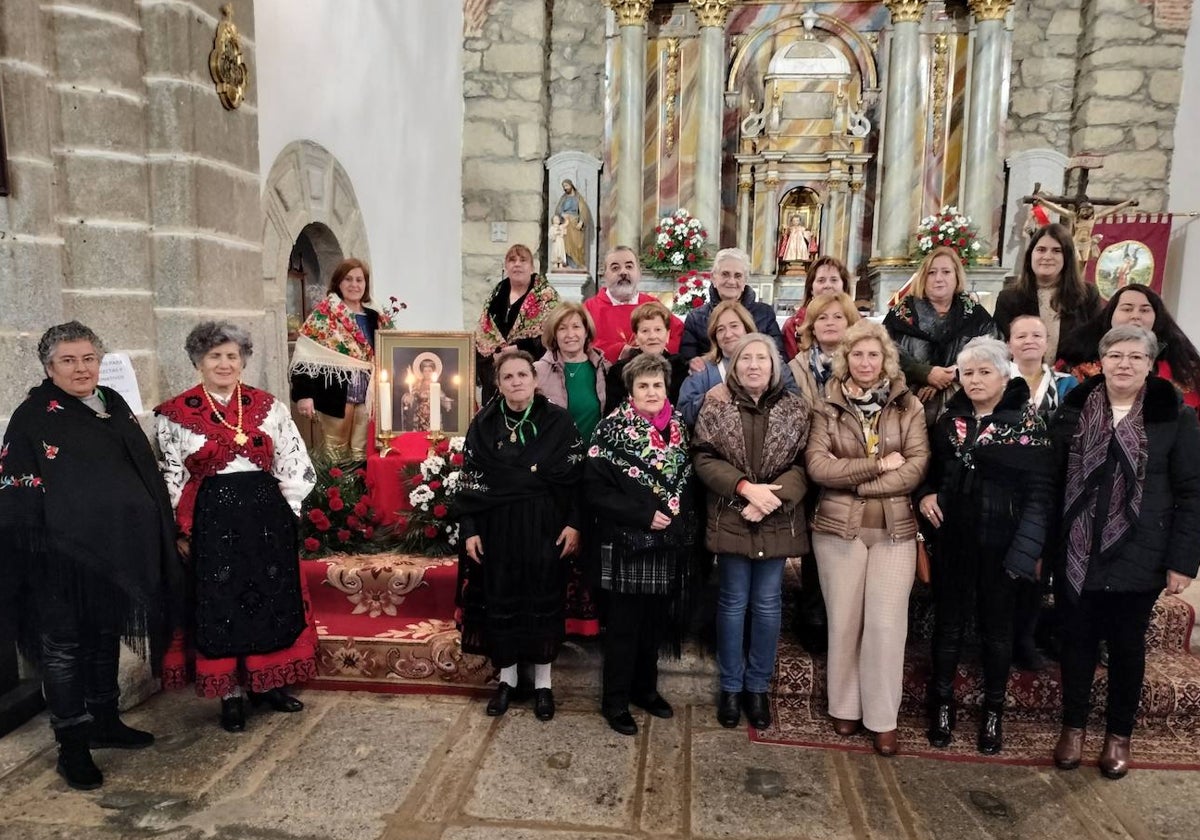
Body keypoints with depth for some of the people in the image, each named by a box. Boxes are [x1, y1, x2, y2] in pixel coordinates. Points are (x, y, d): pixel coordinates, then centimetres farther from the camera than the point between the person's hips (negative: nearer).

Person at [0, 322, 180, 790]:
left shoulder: (114, 405, 9)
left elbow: (145, 472, 15)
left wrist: (156, 535, 12)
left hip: (115, 550, 7)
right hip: (61, 555, -6)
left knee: (106, 637, 18)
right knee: (64, 646, 5)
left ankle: (105, 722, 33)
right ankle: (72, 747, 15)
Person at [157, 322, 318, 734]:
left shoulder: (267, 405, 4)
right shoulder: (176, 413, -1)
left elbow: (292, 462, 6)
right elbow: (171, 478, 0)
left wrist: (288, 512, 1)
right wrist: (181, 529, -2)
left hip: (266, 515, 3)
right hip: (212, 518, -2)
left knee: (271, 600, 10)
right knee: (220, 606, 5)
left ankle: (267, 684, 27)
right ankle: (231, 696, 20)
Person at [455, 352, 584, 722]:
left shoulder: (559, 421, -3)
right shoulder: (483, 424, 1)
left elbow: (577, 476, -3)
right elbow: (469, 480, 2)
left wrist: (573, 523, -9)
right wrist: (469, 529, -3)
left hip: (544, 526, -1)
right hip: (497, 526, 2)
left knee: (543, 601, 6)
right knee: (499, 600, 9)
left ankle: (543, 681, 23)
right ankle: (506, 677, 27)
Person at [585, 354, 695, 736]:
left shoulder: (679, 428, 6)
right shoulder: (613, 430, -9)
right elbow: (595, 489, -14)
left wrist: (685, 522, 3)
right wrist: (644, 515, -19)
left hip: (668, 544, 5)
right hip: (626, 545, -5)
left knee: (656, 622, 15)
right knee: (624, 625, 4)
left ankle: (645, 687, 34)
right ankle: (615, 701, 20)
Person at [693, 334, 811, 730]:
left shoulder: (795, 408, 3)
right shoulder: (716, 404, -1)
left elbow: (803, 464, -3)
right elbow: (704, 458, -7)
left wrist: (771, 497, -17)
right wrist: (746, 487, -18)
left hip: (778, 521, 1)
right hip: (731, 518, -1)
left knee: (767, 604, 10)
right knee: (733, 602, 8)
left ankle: (757, 687, 25)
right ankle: (731, 686, 23)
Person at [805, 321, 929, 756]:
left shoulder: (909, 406, 4)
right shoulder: (827, 408, 2)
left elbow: (917, 466, -6)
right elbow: (817, 465, -10)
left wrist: (857, 484, -13)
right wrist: (878, 465, -14)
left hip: (895, 528, 0)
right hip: (838, 527, 0)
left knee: (886, 623, 1)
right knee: (844, 620, 9)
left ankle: (882, 717, 16)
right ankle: (845, 707, 25)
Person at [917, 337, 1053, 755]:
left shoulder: (1027, 421, -7)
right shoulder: (949, 417, 5)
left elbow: (1039, 490, -11)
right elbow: (930, 465, 18)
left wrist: (1027, 550, -17)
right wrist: (925, 493, -3)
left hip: (1000, 543, -3)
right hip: (950, 538, 3)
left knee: (995, 626, 11)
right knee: (948, 622, 12)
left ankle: (993, 711, 28)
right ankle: (943, 704, 27)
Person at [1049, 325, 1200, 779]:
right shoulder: (1074, 409, 0)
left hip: (1138, 559, -1)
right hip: (1076, 555, 1)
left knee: (1127, 646, 13)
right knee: (1077, 641, 12)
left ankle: (1119, 733, 31)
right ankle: (1073, 725, 29)